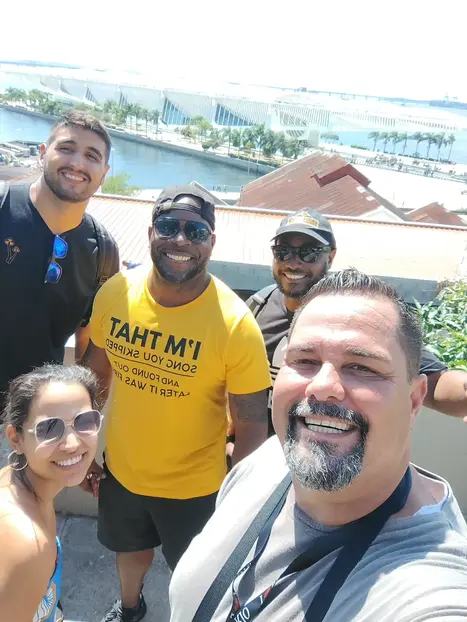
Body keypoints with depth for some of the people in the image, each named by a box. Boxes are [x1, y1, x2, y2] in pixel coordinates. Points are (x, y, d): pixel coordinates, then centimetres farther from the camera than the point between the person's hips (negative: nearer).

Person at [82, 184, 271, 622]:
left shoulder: (236, 323, -26)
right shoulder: (114, 293, -15)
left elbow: (252, 425, -17)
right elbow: (96, 373, 1)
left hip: (194, 486, -4)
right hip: (120, 470, 4)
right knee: (130, 548, 31)